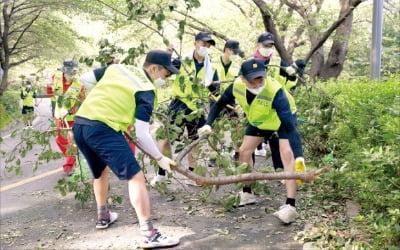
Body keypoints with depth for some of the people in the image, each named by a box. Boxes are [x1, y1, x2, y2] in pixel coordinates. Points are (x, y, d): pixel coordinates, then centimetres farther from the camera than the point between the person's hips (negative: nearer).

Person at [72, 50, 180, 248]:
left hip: (79, 124, 8)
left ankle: (103, 217, 46)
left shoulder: (116, 68, 18)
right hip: (102, 128, -8)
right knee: (136, 177, -6)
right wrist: (160, 158, 8)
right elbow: (142, 135, -4)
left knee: (101, 171, 30)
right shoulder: (146, 91, 1)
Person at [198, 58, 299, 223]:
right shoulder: (237, 86, -27)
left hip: (282, 120, -6)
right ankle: (247, 194, 24)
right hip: (259, 121, 6)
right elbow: (219, 104, -7)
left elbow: (288, 123, -47)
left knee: (287, 154, -22)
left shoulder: (275, 91, -42)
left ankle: (290, 206, -22)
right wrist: (208, 124, -20)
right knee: (244, 151, 6)